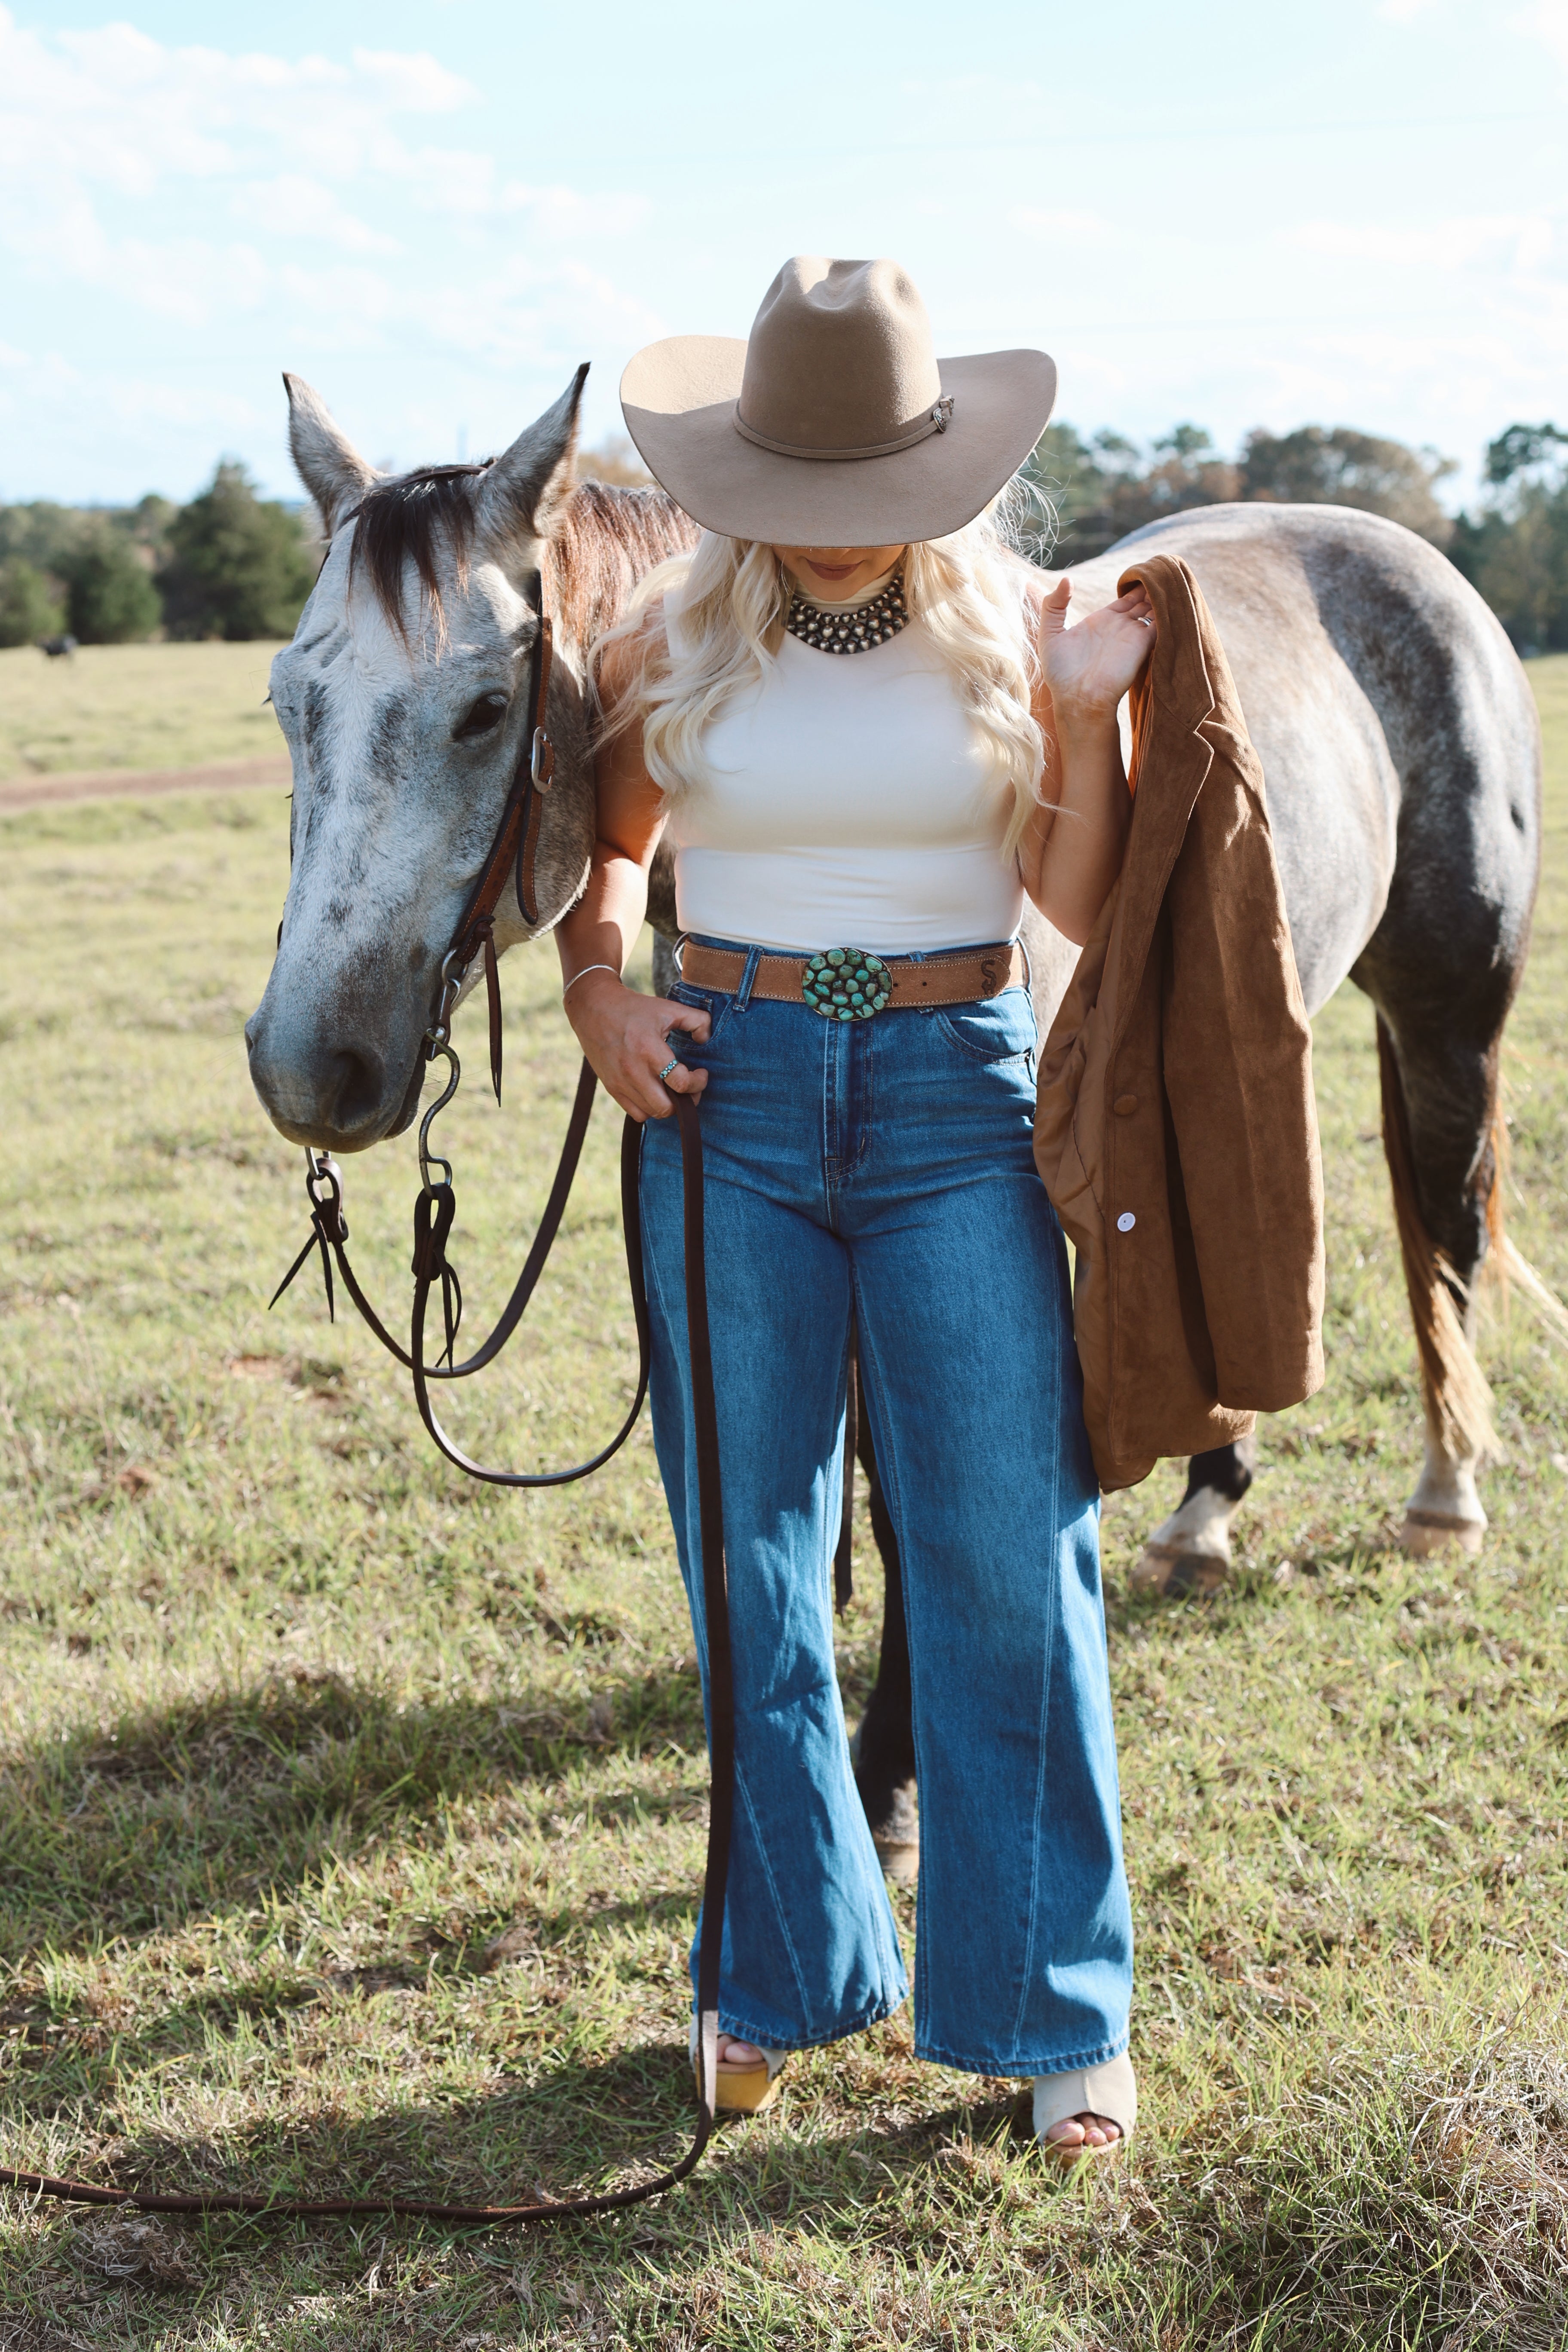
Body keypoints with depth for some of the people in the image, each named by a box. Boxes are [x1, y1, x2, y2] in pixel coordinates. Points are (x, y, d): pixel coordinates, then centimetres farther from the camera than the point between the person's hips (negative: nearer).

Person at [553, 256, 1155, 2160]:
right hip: (733, 1096, 1)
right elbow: (605, 850, 17)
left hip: (956, 1095, -1)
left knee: (1008, 1563, -1)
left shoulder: (1009, 621, 0)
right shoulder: (673, 637, 1)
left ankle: (1055, 2008, 13)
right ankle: (786, 1972, 25)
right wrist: (602, 999, -1)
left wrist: (1090, 716, -12)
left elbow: (1082, 904, 2)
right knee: (753, 1566, 8)